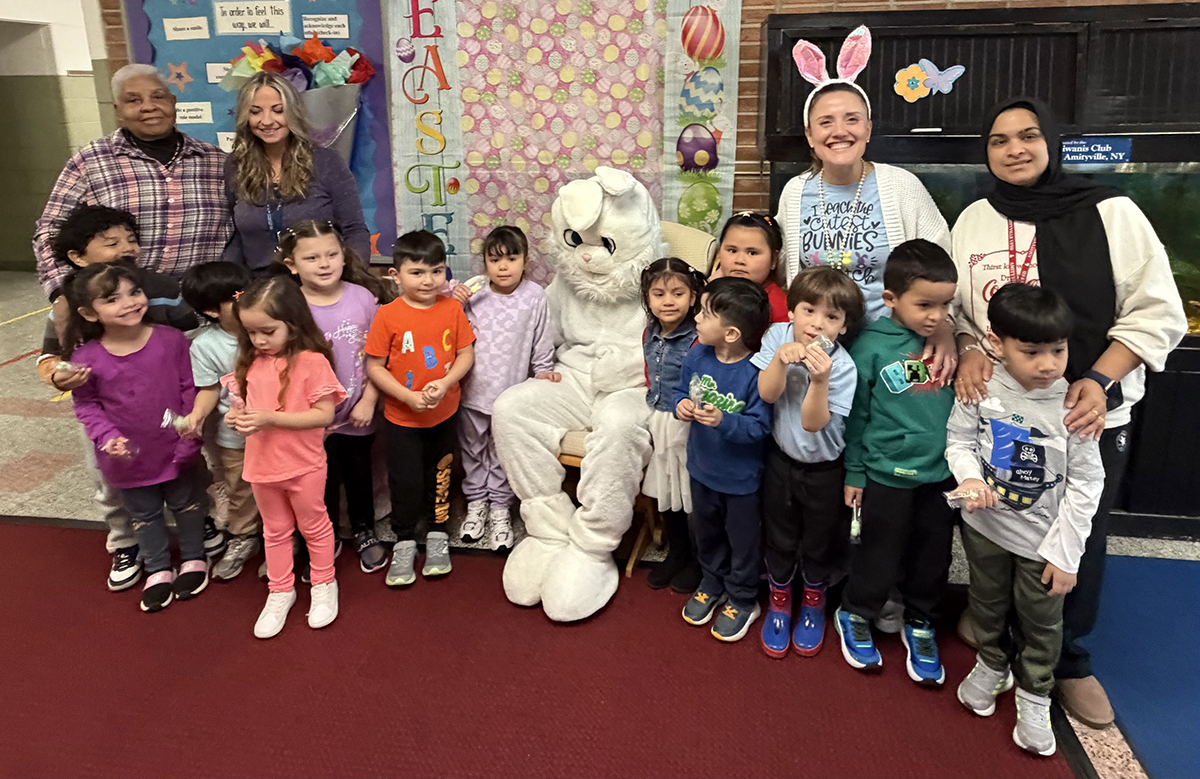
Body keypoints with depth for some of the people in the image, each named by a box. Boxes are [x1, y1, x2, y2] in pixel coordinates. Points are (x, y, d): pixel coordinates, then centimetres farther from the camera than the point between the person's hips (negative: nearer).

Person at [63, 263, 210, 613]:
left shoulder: (171, 339, -17)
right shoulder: (87, 357, -16)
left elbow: (191, 390, -9)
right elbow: (86, 405, -3)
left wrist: (190, 436, -11)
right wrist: (107, 437, -18)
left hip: (177, 449, 0)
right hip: (129, 457, 1)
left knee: (187, 504, 20)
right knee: (144, 515, 20)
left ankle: (193, 559, 43)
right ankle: (158, 571, 41)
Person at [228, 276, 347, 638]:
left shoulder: (311, 361, -19)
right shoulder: (251, 362, -1)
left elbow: (324, 414, -21)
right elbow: (243, 399, 12)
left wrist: (271, 418, -27)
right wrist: (237, 414, -11)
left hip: (303, 465, -5)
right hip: (262, 464, 5)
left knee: (314, 526, 15)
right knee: (275, 531, 21)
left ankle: (324, 585, 35)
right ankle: (280, 592, 37)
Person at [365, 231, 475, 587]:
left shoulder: (452, 309, -4)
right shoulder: (388, 315, -12)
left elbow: (466, 354, -2)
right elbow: (374, 367, -10)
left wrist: (445, 383, -19)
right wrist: (408, 396, -20)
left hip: (444, 414, 2)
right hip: (401, 418, -2)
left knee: (440, 477, 16)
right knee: (405, 481, 6)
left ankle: (437, 536, 35)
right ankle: (404, 543, 26)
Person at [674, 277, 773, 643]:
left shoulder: (755, 373, -28)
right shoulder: (696, 357, -10)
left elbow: (760, 426, -27)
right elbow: (680, 391, 4)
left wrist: (723, 421, -41)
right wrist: (681, 404, -18)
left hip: (741, 476, -6)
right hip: (701, 468, 6)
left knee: (742, 541, 17)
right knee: (707, 534, 26)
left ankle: (742, 600, 38)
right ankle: (712, 585, 50)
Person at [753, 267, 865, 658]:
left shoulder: (842, 366, -24)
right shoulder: (778, 336, -14)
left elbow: (813, 423, -26)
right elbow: (767, 394, -18)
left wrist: (819, 381, -41)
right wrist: (781, 359, -36)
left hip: (824, 468, -2)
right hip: (781, 458, 2)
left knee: (819, 541, 18)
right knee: (779, 537, 19)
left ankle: (813, 600, 46)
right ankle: (779, 599, 43)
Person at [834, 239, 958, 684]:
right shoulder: (871, 346, -12)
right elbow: (856, 416, -5)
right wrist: (854, 473, -1)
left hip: (942, 473, 4)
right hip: (887, 475, -3)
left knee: (933, 556, 17)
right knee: (881, 556, 10)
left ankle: (919, 623, 39)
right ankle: (855, 615, 35)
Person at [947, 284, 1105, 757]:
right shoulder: (982, 387, -17)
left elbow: (1086, 485, -14)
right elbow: (960, 439, -2)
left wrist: (1065, 553, -12)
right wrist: (969, 476, -23)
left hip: (1042, 539, -2)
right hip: (985, 524, 2)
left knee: (1041, 622, 16)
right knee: (987, 603, 24)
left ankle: (1033, 697, 39)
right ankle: (991, 666, 50)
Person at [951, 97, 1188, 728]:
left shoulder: (1111, 213, -5)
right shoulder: (973, 220, 3)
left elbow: (1157, 313, -5)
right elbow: (951, 305, 9)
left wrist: (1098, 381, -17)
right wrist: (968, 352, -11)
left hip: (1090, 413, -1)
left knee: (1080, 538, 9)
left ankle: (1067, 658, 32)